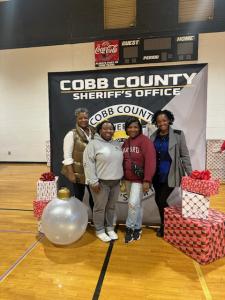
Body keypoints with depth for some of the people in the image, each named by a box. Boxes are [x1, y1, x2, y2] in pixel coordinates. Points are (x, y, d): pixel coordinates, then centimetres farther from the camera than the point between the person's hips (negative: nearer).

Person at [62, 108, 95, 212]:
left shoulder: (93, 132, 4)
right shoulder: (72, 134, -9)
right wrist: (71, 173, -15)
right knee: (79, 196, 11)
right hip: (78, 172, -4)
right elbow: (67, 156, -11)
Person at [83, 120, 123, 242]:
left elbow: (120, 161, 20)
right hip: (101, 182, -5)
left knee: (111, 207, 16)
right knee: (100, 207, 7)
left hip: (115, 182, 6)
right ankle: (99, 230, 24)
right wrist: (93, 181, -17)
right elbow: (88, 163, -14)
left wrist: (122, 177, 15)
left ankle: (109, 228, 33)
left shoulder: (117, 144, 11)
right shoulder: (93, 144, -9)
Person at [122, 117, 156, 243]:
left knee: (133, 204, -8)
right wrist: (122, 177, 10)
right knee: (136, 204, 16)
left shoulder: (145, 141, -12)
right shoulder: (126, 143, 10)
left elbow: (150, 161, -19)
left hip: (139, 179, -6)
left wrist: (147, 180, -24)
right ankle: (137, 228, 30)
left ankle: (129, 228, 13)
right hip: (128, 179, 6)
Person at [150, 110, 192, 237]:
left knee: (162, 201, -3)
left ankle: (164, 226, 24)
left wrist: (190, 174, -8)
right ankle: (165, 224, 35)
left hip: (170, 175, -4)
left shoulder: (178, 135, -6)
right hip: (157, 175, 5)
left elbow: (185, 155, -5)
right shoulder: (153, 136, 6)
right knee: (158, 200, 12)